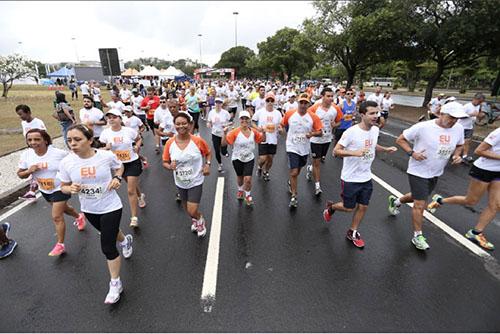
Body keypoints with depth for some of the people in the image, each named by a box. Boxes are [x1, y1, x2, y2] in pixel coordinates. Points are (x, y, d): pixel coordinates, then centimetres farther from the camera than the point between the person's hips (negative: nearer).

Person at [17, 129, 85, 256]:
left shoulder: (59, 153, -25)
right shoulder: (26, 155, -11)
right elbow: (20, 174, -2)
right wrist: (29, 171, -24)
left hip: (60, 188, -6)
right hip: (44, 190, 6)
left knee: (57, 216, -4)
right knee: (62, 208, 26)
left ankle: (60, 245, 12)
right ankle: (79, 217, 56)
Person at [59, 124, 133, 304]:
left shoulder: (107, 156, -19)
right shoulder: (66, 162, -13)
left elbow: (119, 167, 3)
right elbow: (64, 187, -1)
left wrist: (117, 178, -17)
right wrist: (71, 189, -24)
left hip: (111, 208, -4)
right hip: (89, 210, 4)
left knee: (107, 247, -2)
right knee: (109, 234, 28)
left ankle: (115, 284, 20)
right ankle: (125, 240, 65)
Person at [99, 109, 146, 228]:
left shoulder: (129, 131, -12)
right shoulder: (106, 132, -8)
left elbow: (139, 139, 8)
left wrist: (137, 146, -11)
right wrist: (106, 148, -21)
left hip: (133, 162, -3)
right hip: (119, 164, 4)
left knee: (130, 190, -6)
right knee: (132, 185, 22)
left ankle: (134, 217, 4)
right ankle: (140, 196, 56)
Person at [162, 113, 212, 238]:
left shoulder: (198, 141, -17)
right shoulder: (170, 143, -12)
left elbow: (208, 153, 2)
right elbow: (165, 162, -2)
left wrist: (207, 164, -15)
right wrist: (170, 166, -24)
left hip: (195, 181, -3)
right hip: (180, 182, 3)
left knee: (192, 211, -7)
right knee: (187, 209, 23)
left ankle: (200, 220, 30)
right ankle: (195, 220, 58)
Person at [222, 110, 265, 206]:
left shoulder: (253, 131, -7)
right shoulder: (235, 132, -19)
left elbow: (262, 139, 8)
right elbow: (224, 143, -22)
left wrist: (263, 132, -11)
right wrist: (225, 133, -36)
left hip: (249, 158, 1)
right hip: (237, 158, -1)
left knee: (248, 179, -6)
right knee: (240, 177, 20)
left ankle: (248, 195, 23)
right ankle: (240, 190, 53)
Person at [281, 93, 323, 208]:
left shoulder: (313, 117, -7)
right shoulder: (289, 114, -7)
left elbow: (320, 132, -4)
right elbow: (283, 125, 9)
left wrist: (312, 134, -24)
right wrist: (288, 134, -2)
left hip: (304, 149, 3)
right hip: (292, 148, -2)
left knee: (297, 171, 21)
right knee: (294, 172, -10)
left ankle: (290, 183, 52)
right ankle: (293, 196, 5)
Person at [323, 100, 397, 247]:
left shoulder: (375, 130, 1)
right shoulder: (351, 131, -21)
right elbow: (336, 151, -20)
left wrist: (386, 149, 3)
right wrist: (355, 152, -34)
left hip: (366, 177, 6)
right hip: (350, 178, -6)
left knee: (363, 206, 13)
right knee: (349, 208, 7)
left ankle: (352, 232, 33)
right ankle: (330, 207, 38)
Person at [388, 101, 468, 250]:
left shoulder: (458, 129, -3)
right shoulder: (423, 127, -21)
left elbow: (459, 145, 15)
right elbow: (400, 139, -12)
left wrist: (457, 155, -6)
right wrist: (412, 153, -25)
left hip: (436, 173, 7)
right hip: (418, 172, -6)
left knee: (417, 198, 25)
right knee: (420, 205, -2)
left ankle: (396, 201, 54)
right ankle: (417, 236, 15)